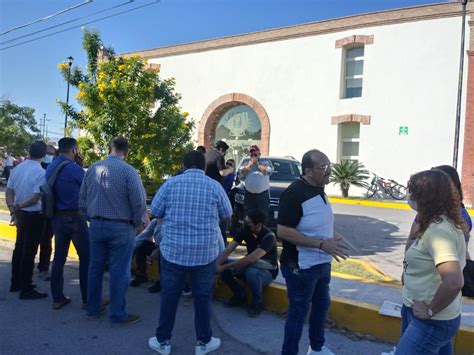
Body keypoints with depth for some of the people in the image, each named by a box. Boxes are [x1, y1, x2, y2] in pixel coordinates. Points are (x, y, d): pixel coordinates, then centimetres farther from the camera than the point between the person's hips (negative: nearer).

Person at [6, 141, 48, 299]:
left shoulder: (17, 168, 4)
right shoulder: (41, 172, -19)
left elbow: (9, 192, 3)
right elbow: (36, 198, -22)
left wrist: (13, 209, -1)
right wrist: (18, 206, -10)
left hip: (20, 214, 7)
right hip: (34, 216, -7)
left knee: (19, 248, 19)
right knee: (29, 252, 1)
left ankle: (16, 283, 32)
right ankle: (26, 289, 11)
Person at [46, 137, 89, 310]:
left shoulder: (50, 168, 8)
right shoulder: (74, 168, -16)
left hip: (57, 218, 8)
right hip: (75, 218, -7)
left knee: (59, 258, 12)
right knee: (86, 257, 3)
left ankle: (57, 298, 19)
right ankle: (88, 298, 10)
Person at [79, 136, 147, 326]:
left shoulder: (93, 168, 2)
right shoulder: (128, 171, -16)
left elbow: (82, 198, 9)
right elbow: (139, 201, -16)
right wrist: (140, 223, 1)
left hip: (96, 225, 6)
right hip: (120, 227, -5)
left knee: (95, 267, 17)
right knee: (119, 271, 4)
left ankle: (93, 308, 32)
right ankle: (117, 315, 14)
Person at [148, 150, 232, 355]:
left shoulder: (170, 183, -2)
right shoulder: (215, 186, -3)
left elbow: (155, 212, 3)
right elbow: (227, 214, 7)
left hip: (173, 250, 1)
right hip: (205, 253, 0)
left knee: (169, 296, 14)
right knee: (202, 298, 13)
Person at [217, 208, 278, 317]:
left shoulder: (269, 236, -29)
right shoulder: (244, 230, -12)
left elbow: (250, 259, -39)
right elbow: (227, 251, -14)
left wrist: (224, 266, -35)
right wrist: (217, 266, -32)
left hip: (267, 272, -6)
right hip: (251, 266, 6)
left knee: (251, 272, -39)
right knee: (224, 269, -17)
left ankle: (257, 303, -11)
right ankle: (240, 295, 5)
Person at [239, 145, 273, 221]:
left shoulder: (266, 162, 9)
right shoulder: (246, 163, 15)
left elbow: (267, 170, -10)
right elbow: (243, 173, 0)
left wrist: (257, 163, -7)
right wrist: (250, 164, -7)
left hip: (263, 194, -2)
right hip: (249, 194, 2)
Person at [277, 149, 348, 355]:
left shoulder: (319, 189, 5)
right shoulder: (295, 193, -23)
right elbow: (282, 231, -28)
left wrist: (332, 238, 4)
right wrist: (321, 244, -28)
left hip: (321, 263, 9)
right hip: (301, 266, -9)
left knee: (322, 304, 23)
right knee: (298, 312, 6)